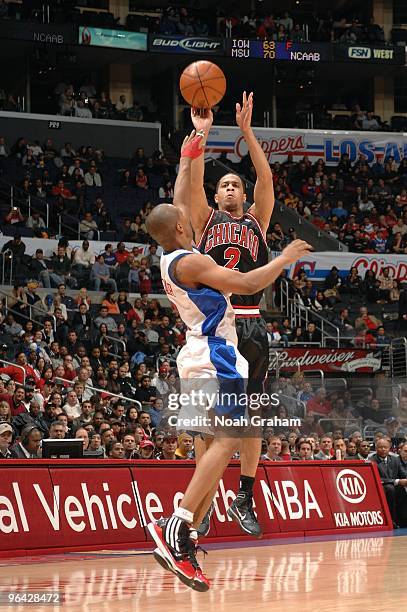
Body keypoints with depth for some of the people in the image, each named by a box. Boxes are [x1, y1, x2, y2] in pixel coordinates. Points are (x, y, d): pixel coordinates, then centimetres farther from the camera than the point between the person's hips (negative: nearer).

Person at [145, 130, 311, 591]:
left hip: (204, 357, 10)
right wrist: (285, 259, -5)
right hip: (213, 356, -10)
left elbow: (178, 205, 28)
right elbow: (248, 284, -19)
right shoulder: (189, 261, -14)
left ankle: (182, 544, 1)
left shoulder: (170, 257, 13)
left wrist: (187, 160, 33)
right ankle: (176, 527, -33)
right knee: (227, 441, -20)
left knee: (219, 448, 9)